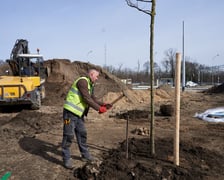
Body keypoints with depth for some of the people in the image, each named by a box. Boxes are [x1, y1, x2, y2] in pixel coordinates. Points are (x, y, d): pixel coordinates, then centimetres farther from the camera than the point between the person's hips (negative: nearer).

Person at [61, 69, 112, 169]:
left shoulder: (90, 85, 16)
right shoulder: (82, 81, -16)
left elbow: (93, 99, 11)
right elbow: (87, 99, -21)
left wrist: (103, 105, -4)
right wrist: (98, 108, -18)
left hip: (79, 113, 10)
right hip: (70, 112, -10)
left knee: (82, 134, 15)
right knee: (69, 135, -3)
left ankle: (85, 155, 28)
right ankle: (66, 159, 8)